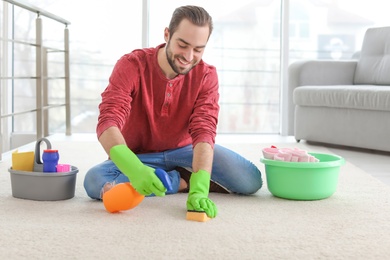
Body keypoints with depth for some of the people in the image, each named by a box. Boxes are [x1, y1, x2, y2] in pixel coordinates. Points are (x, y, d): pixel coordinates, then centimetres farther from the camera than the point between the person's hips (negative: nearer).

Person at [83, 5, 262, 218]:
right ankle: (181, 181, -15)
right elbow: (108, 123, -32)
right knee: (94, 181, -32)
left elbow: (204, 132, -25)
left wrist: (199, 190, -42)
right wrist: (134, 170, -52)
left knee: (251, 181, -21)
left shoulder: (206, 75, -14)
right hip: (138, 157, 0)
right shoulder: (131, 65, -21)